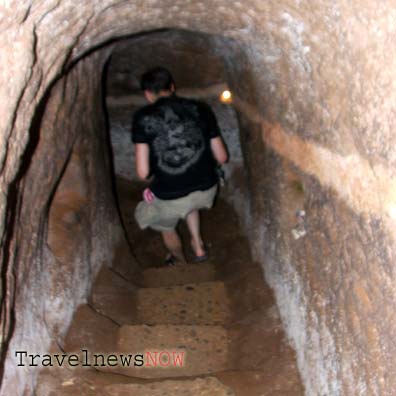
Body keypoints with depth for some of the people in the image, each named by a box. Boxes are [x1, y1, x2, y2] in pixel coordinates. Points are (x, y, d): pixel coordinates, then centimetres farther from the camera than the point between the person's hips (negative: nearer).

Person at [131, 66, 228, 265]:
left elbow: (143, 172, -12)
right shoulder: (200, 109, 1)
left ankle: (181, 263, 57)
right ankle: (198, 246, 40)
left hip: (170, 198, -3)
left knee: (166, 226, 33)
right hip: (207, 190, 3)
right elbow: (221, 157, 4)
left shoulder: (143, 117, -7)